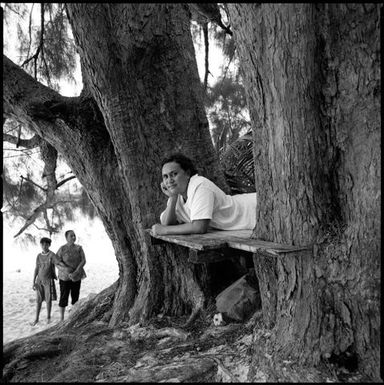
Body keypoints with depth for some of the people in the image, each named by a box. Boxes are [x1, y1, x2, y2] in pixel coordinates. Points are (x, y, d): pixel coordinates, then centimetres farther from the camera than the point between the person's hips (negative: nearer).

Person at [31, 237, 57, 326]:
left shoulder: (52, 255, -11)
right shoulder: (39, 256, 2)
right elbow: (36, 269, 4)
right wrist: (33, 282, 1)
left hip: (49, 280, -3)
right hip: (39, 280, 3)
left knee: (48, 299, 3)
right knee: (39, 300, 7)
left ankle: (48, 317, 19)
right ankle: (36, 318, 19)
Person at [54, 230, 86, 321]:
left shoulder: (79, 248, 0)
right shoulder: (62, 249, -8)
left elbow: (83, 261, -5)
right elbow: (56, 263, -9)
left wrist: (76, 272, -18)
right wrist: (66, 270, -18)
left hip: (77, 277, 3)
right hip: (65, 277, -3)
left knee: (75, 297, 9)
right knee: (64, 297, 2)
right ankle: (62, 319, 15)